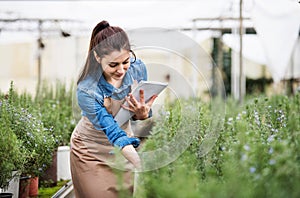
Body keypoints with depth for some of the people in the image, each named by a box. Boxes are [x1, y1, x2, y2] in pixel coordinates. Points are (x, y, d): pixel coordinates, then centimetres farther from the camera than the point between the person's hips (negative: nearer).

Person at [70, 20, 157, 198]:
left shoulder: (138, 68, -17)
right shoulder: (87, 91, -31)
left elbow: (142, 110, -5)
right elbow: (114, 133, -33)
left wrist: (143, 114, -31)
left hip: (127, 143, 4)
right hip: (92, 152, -4)